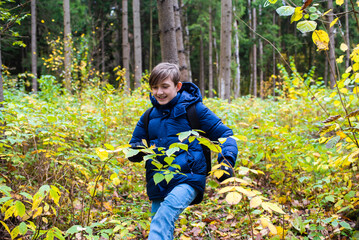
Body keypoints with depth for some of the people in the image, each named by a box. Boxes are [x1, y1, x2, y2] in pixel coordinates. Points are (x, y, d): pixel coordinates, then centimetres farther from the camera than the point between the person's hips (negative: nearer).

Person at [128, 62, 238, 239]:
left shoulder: (193, 109, 0)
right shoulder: (149, 117, 13)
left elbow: (225, 134, 3)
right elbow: (133, 150, 20)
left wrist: (227, 160, -15)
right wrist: (137, 150, -5)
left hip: (188, 180, -5)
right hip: (158, 184, 5)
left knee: (169, 206, -33)